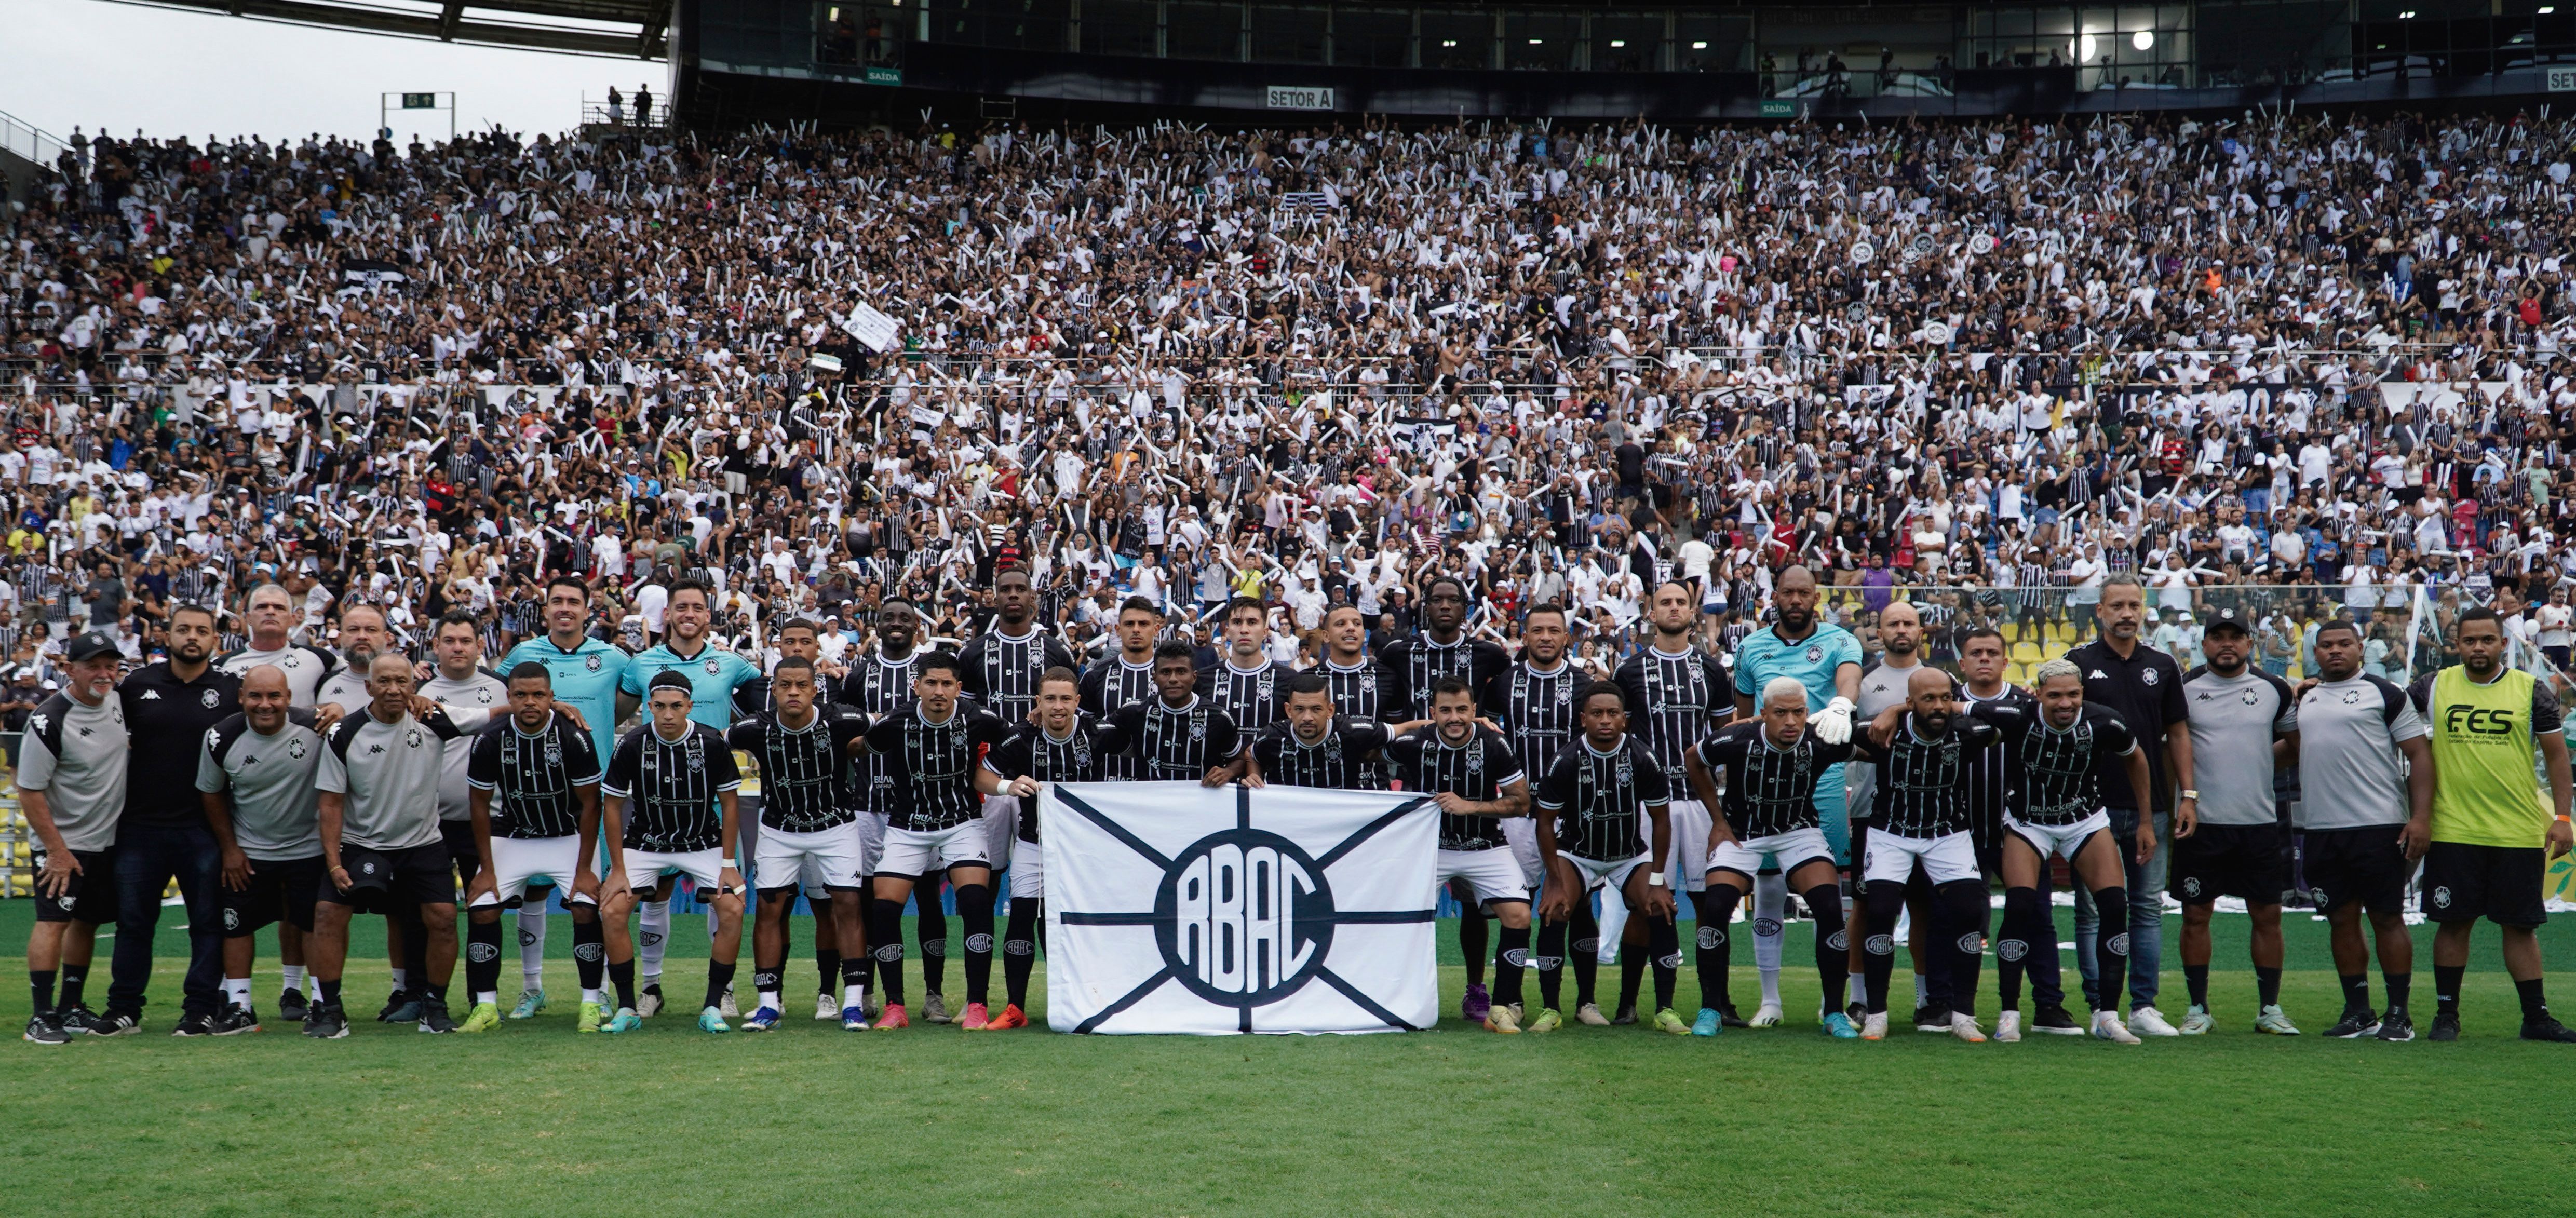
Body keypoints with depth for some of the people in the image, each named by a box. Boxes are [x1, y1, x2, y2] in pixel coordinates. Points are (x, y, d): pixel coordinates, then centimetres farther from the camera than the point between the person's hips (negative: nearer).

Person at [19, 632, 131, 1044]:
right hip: (63, 843, -7)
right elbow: (30, 792, -17)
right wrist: (57, 851, -18)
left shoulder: (116, 701, 1)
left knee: (88, 921, 12)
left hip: (108, 839, 7)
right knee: (54, 921, -10)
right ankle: (42, 1016, -7)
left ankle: (71, 1008, 21)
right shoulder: (49, 721, -20)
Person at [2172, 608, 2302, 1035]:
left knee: (2268, 914, 5)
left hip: (2261, 823, 2)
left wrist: (2260, 756, 1)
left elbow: (2296, 746, 17)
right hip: (2202, 823, -2)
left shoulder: (2275, 689, 7)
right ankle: (2198, 1008, 12)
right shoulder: (2185, 688, 1)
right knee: (2196, 915, 2)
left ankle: (2270, 1008, 16)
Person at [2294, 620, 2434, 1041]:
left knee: (2388, 918, -1)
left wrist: (2420, 817, -13)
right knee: (2341, 919, 8)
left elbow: (2420, 754, -5)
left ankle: (2399, 1013, 6)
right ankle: (2358, 1012, 16)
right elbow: (2292, 750, 29)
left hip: (2379, 826, -5)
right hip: (2319, 829, 5)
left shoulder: (2385, 694, 0)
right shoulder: (2304, 698, 16)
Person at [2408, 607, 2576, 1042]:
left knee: (2521, 925, 5)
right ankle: (2446, 1014, 14)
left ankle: (2536, 1018, 14)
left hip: (2519, 833, 0)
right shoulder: (2433, 687, 4)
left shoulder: (2531, 691, 3)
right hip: (2453, 831, 0)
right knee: (2453, 923, 4)